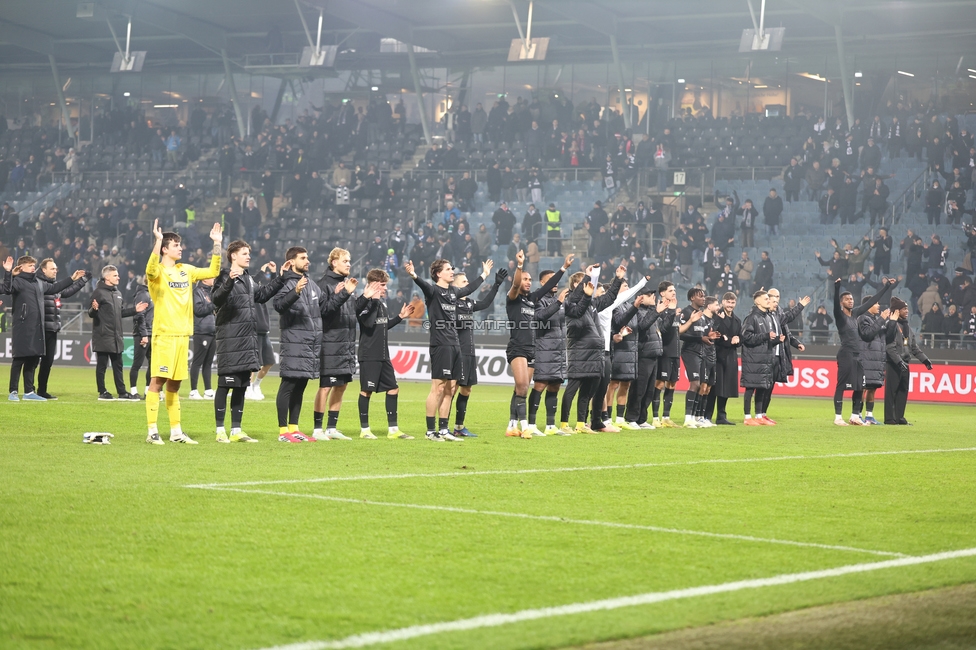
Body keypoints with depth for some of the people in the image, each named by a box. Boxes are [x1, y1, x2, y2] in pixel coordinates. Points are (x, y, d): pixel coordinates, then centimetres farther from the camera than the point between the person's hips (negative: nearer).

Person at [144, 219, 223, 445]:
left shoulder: (186, 270, 15)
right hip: (164, 334, -6)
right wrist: (158, 240, -37)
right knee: (157, 381, -8)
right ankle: (152, 431, -6)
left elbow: (212, 272, 17)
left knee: (174, 384, 11)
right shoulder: (158, 272, -6)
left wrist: (217, 244, 10)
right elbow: (151, 270, -29)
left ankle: (176, 431, 15)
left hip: (182, 334, 6)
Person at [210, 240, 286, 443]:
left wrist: (280, 279, 30)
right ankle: (220, 430, 3)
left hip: (248, 341, 9)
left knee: (241, 387, 11)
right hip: (229, 340, -8)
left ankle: (236, 430, 16)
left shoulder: (248, 278, 17)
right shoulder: (225, 276, -9)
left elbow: (262, 295, 32)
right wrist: (229, 281, -39)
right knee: (225, 385, -3)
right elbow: (216, 299, -25)